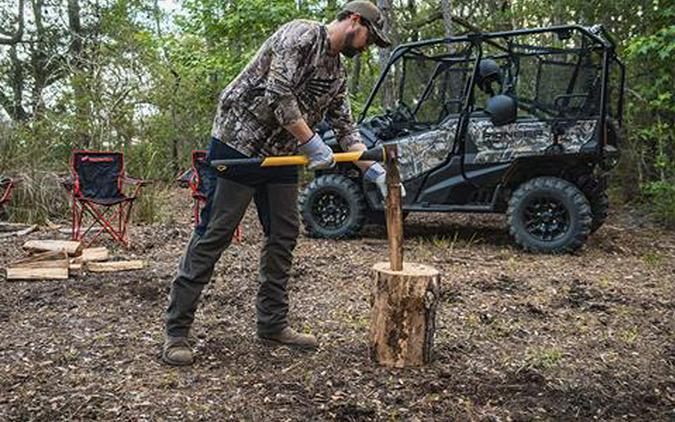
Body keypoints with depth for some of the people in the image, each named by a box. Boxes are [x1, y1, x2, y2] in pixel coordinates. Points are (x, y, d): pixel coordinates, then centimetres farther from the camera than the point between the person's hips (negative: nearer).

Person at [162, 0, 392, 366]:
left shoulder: (337, 74, 14)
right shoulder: (301, 34, -11)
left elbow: (346, 131, 13)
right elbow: (278, 94, -22)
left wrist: (375, 171, 2)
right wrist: (312, 144, -18)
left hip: (282, 155, 9)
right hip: (239, 142, -9)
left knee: (284, 236, 6)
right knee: (213, 236, -6)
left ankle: (272, 324, 17)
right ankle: (176, 331, 2)